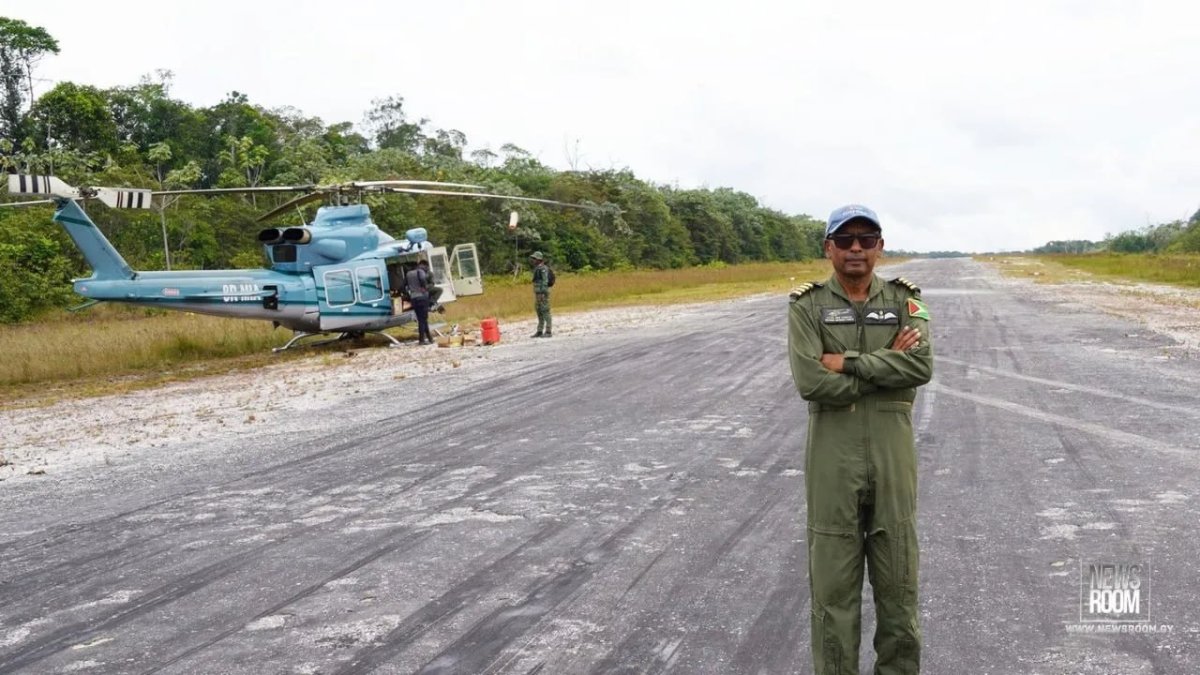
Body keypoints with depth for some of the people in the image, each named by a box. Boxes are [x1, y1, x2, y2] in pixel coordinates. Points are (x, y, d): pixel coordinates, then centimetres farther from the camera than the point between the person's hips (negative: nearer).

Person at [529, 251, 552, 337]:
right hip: (538, 294, 10)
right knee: (539, 312, 10)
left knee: (545, 312, -7)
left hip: (543, 294, -10)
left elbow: (545, 281, -20)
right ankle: (540, 332, 14)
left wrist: (542, 293, -25)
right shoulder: (537, 268, 17)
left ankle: (548, 332, -5)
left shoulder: (543, 268, -14)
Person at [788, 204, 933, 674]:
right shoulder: (806, 307, -3)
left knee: (897, 581, 10)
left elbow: (921, 366, -14)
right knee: (833, 584, 5)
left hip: (893, 456, 2)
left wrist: (847, 362, -17)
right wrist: (887, 366, -13)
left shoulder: (905, 300, 3)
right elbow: (811, 383, -17)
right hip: (832, 460, -2)